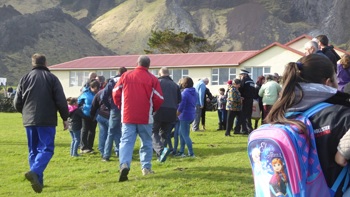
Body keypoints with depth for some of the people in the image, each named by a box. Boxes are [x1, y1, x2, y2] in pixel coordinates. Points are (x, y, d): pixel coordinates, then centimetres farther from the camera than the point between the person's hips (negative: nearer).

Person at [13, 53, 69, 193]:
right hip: (47, 120, -4)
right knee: (46, 149, -2)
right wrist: (65, 118, 6)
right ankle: (35, 172, -26)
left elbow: (17, 103, 10)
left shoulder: (25, 78, 9)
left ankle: (38, 181, 11)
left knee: (33, 151, 13)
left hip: (29, 120, 4)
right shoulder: (52, 78, 0)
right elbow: (61, 101, -5)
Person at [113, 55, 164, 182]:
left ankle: (124, 164, -21)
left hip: (127, 116, 1)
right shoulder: (152, 79, -2)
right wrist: (152, 110, 15)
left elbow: (116, 93, 5)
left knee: (126, 141, 0)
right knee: (146, 142, 14)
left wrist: (121, 107, 20)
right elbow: (159, 99, -4)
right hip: (145, 118, -1)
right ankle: (146, 167, 17)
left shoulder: (126, 76, 3)